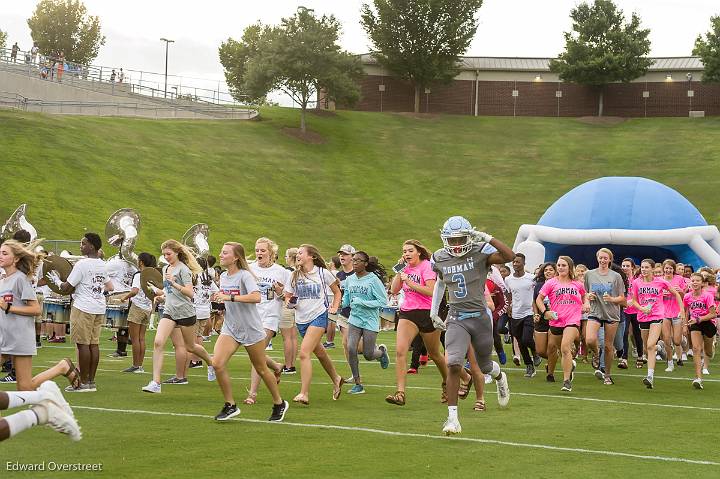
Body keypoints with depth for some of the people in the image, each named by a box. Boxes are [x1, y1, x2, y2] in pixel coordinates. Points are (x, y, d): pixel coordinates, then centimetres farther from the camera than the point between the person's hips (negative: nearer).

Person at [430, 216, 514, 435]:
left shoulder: (480, 252, -9)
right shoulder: (440, 258, 3)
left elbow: (509, 256, -27)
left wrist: (487, 238, -31)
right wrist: (434, 310, 25)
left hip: (480, 316, -1)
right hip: (456, 319, 1)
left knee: (484, 366, 16)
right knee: (454, 365, -18)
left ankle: (499, 377, 56)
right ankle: (452, 417, -14)